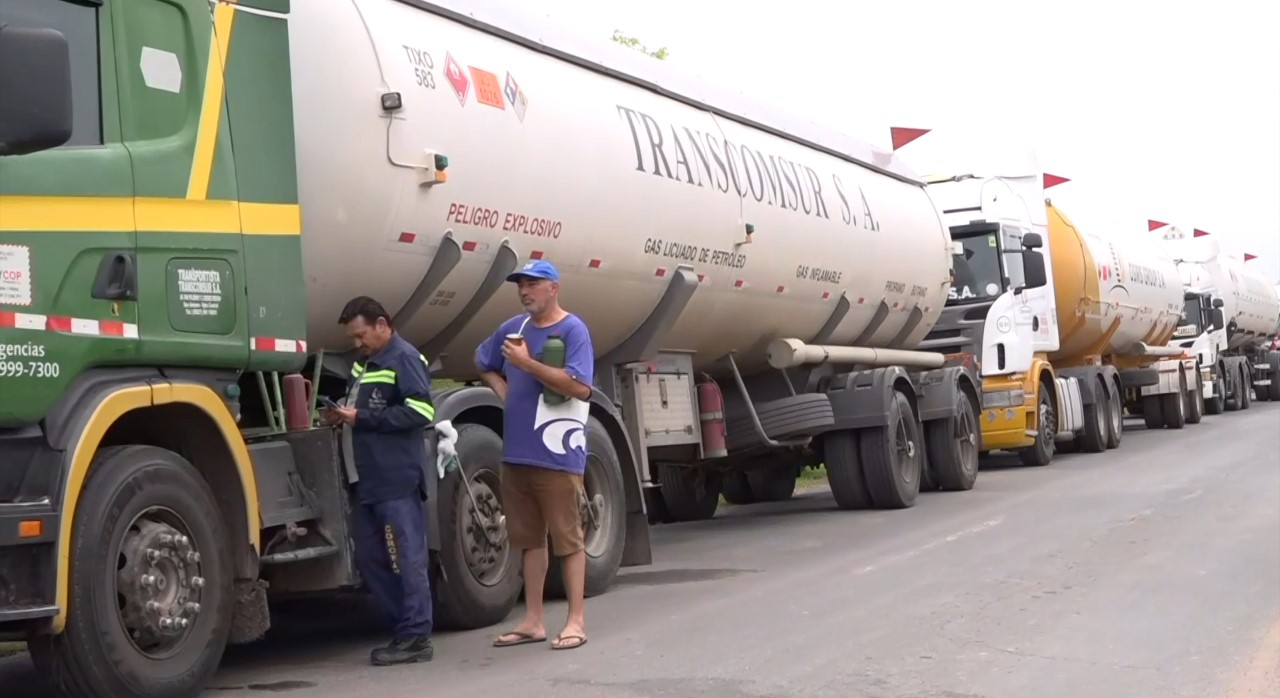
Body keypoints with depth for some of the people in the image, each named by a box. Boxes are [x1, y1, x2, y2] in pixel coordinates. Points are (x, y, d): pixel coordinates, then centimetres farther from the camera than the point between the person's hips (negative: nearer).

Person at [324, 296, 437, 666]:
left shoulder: (404, 358, -8)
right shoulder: (364, 362, 19)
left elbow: (421, 411, -19)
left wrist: (362, 418, -17)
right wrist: (342, 415, 10)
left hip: (397, 481, -10)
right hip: (366, 479, 10)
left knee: (407, 559, -4)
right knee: (369, 559, 12)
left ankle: (416, 638, 2)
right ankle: (404, 628, 21)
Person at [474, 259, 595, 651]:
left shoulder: (572, 330, -7)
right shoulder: (513, 328, 13)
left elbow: (580, 387, -19)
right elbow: (484, 364, 30)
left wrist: (527, 363, -18)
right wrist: (504, 391, 11)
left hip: (557, 454, -7)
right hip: (517, 452, 7)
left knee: (567, 539, -1)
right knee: (530, 539, 12)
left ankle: (576, 621, 6)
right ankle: (533, 621, 19)